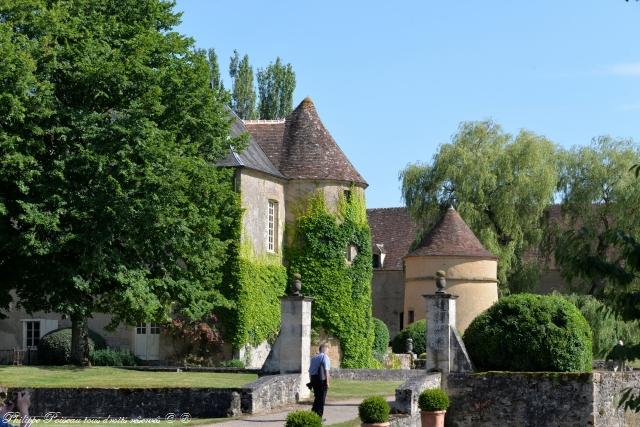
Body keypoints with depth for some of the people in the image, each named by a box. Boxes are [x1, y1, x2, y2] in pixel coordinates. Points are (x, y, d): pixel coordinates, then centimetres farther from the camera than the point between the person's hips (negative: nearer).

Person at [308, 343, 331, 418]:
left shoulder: (314, 357, 14)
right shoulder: (325, 357, -7)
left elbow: (310, 370, 17)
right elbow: (326, 370, -15)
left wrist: (311, 381, 24)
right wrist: (327, 382, -14)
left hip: (313, 378, 6)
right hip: (321, 379, -6)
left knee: (317, 397, 19)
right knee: (321, 398, 2)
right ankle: (319, 416, 2)